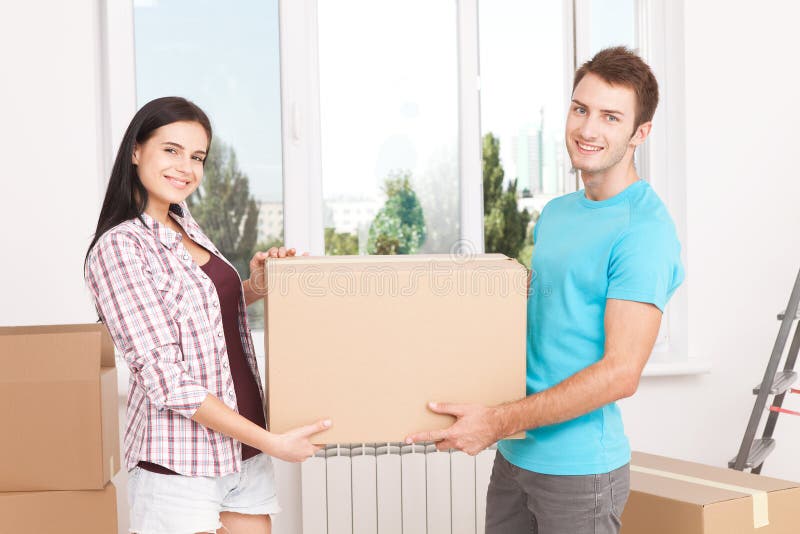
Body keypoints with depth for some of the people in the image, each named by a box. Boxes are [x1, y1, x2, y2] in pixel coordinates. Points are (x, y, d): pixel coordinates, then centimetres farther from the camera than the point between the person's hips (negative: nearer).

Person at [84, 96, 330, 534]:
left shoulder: (183, 223, 8)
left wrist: (255, 287, 4)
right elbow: (167, 381, -19)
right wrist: (270, 442, -18)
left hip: (243, 455, 7)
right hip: (179, 465, -7)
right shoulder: (118, 248, -15)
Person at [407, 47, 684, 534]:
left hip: (579, 468, -7)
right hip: (514, 456, 7)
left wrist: (499, 422, -23)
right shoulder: (556, 213, 11)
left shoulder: (644, 230, -16)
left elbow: (621, 373, -22)